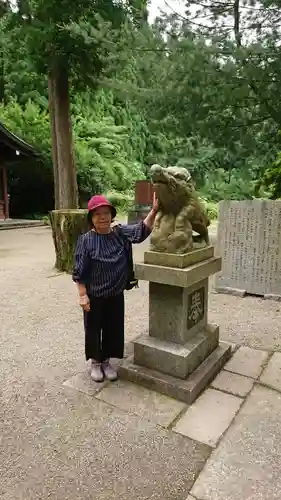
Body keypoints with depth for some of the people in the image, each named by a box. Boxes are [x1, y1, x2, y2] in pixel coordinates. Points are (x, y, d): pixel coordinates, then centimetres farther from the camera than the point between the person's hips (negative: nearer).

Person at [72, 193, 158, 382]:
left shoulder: (121, 233, -3)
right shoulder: (86, 240, -13)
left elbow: (143, 230, -6)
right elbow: (80, 272, -11)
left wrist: (154, 211, -18)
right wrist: (83, 295, -12)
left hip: (116, 294, 4)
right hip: (94, 296, -3)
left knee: (113, 329, 15)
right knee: (94, 329, 12)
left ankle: (106, 360, 37)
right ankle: (95, 362, 35)